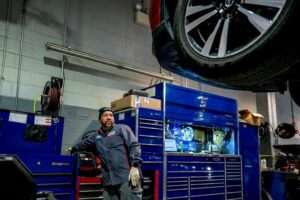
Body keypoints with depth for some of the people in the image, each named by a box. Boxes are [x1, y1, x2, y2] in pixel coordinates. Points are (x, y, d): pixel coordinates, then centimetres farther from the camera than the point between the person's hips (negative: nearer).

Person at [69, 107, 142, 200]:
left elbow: (134, 146, -6)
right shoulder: (96, 135, 20)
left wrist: (134, 166, -18)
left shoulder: (122, 128, 4)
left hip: (127, 178, -6)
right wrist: (73, 148, 58)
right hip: (109, 181, 6)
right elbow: (84, 143, 41)